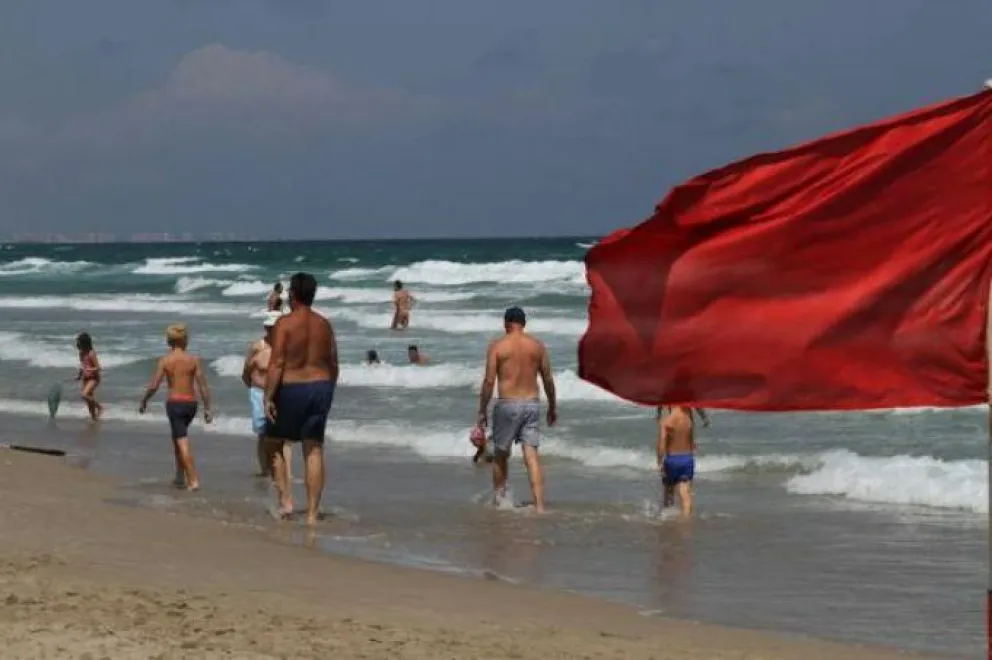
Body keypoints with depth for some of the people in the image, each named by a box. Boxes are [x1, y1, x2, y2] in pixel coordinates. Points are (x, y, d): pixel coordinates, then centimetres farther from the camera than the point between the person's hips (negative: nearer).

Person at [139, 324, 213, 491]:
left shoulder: (165, 360, -4)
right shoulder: (193, 360, 1)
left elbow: (154, 386, -7)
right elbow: (203, 386, -2)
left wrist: (143, 401, 8)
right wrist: (207, 408, 4)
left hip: (174, 403, -4)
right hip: (191, 403, 4)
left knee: (182, 441, -5)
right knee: (179, 438, 23)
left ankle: (193, 480, -15)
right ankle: (180, 476, 27)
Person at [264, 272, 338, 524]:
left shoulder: (285, 324, -11)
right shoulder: (324, 325, 5)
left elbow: (276, 364, -16)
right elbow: (333, 364, 9)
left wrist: (268, 397, -14)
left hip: (291, 389, -4)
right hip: (321, 387, 4)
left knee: (275, 444, 15)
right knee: (314, 451, 5)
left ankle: (285, 500, 4)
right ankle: (312, 513, 4)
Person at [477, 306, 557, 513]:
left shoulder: (498, 346, -4)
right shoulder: (537, 345, 5)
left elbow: (489, 381, -8)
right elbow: (548, 380, 8)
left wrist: (482, 411, -1)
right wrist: (552, 407, 21)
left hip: (508, 404, -2)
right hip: (532, 403, 2)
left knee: (500, 455, 16)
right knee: (532, 456, -3)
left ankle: (498, 499, 25)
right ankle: (539, 506, -13)